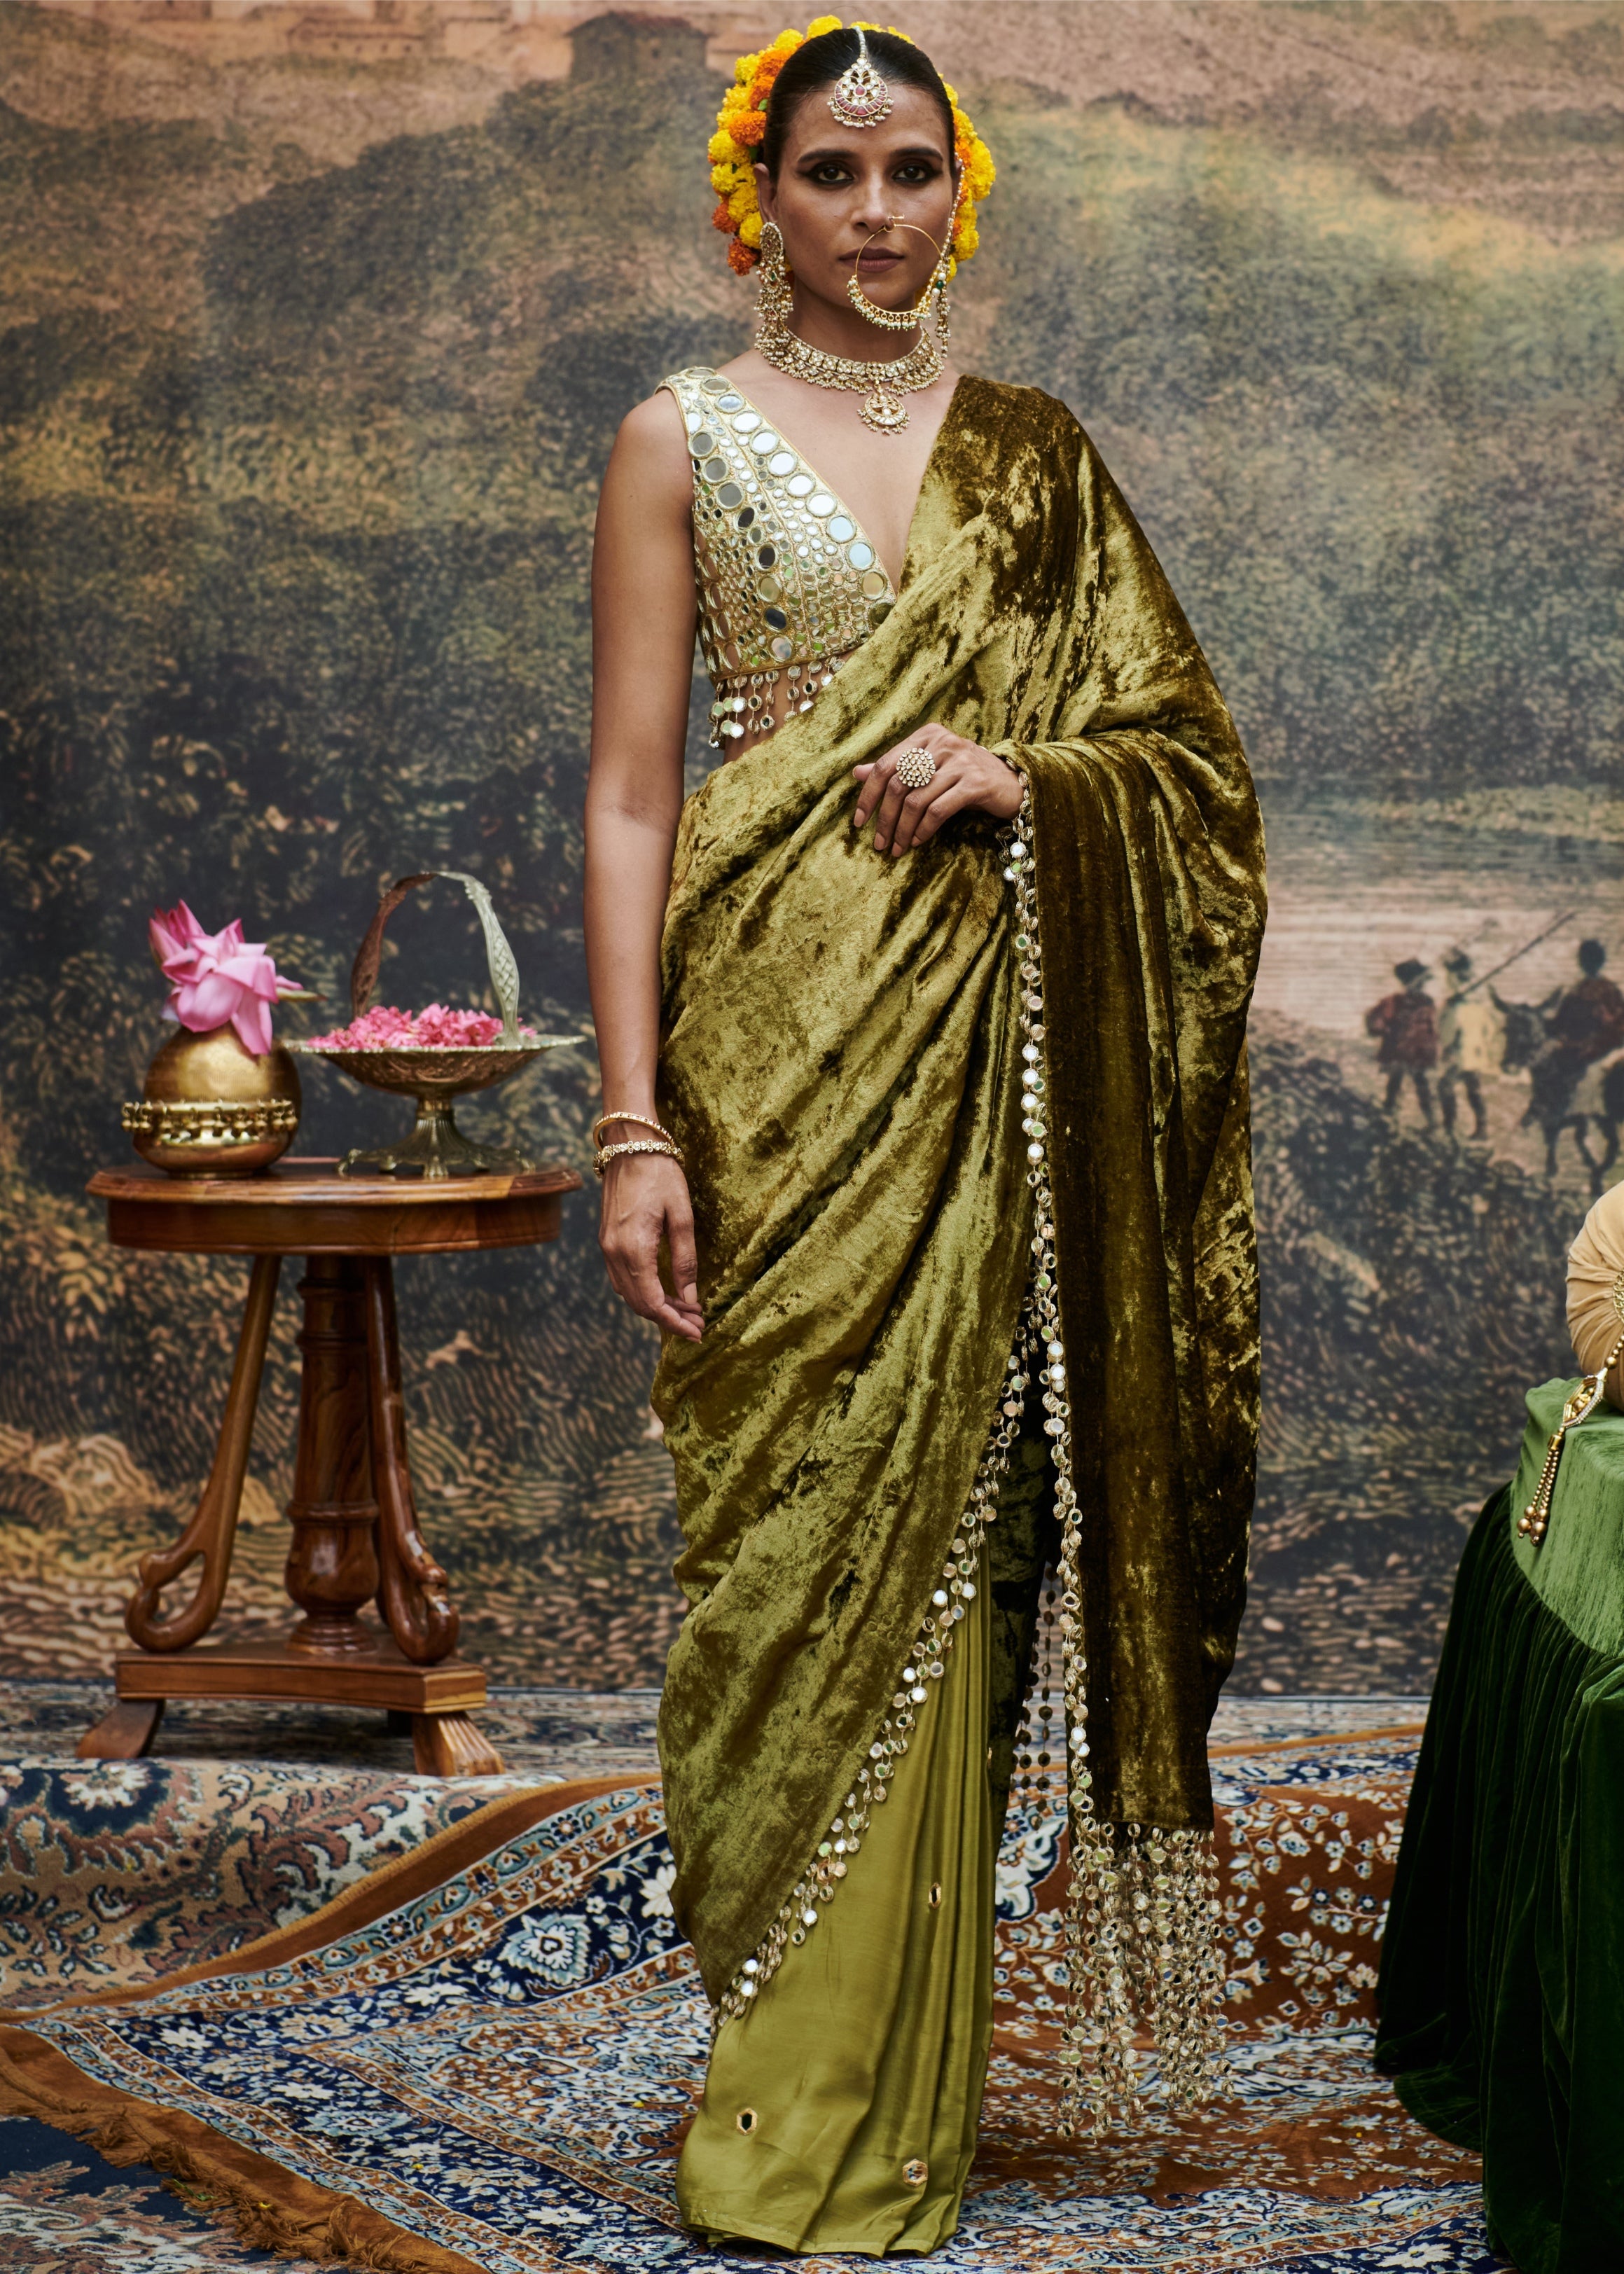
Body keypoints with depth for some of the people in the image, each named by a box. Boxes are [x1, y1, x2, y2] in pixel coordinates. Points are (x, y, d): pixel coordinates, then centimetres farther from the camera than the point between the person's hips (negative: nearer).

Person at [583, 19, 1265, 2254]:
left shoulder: (1036, 453, 15)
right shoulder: (685, 436, 6)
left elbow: (1188, 751, 13)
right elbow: (628, 790, -1)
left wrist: (1025, 768, -9)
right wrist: (634, 1122, -9)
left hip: (994, 1047, 3)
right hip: (780, 1039, -3)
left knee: (947, 1542, 2)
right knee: (788, 1545, -4)